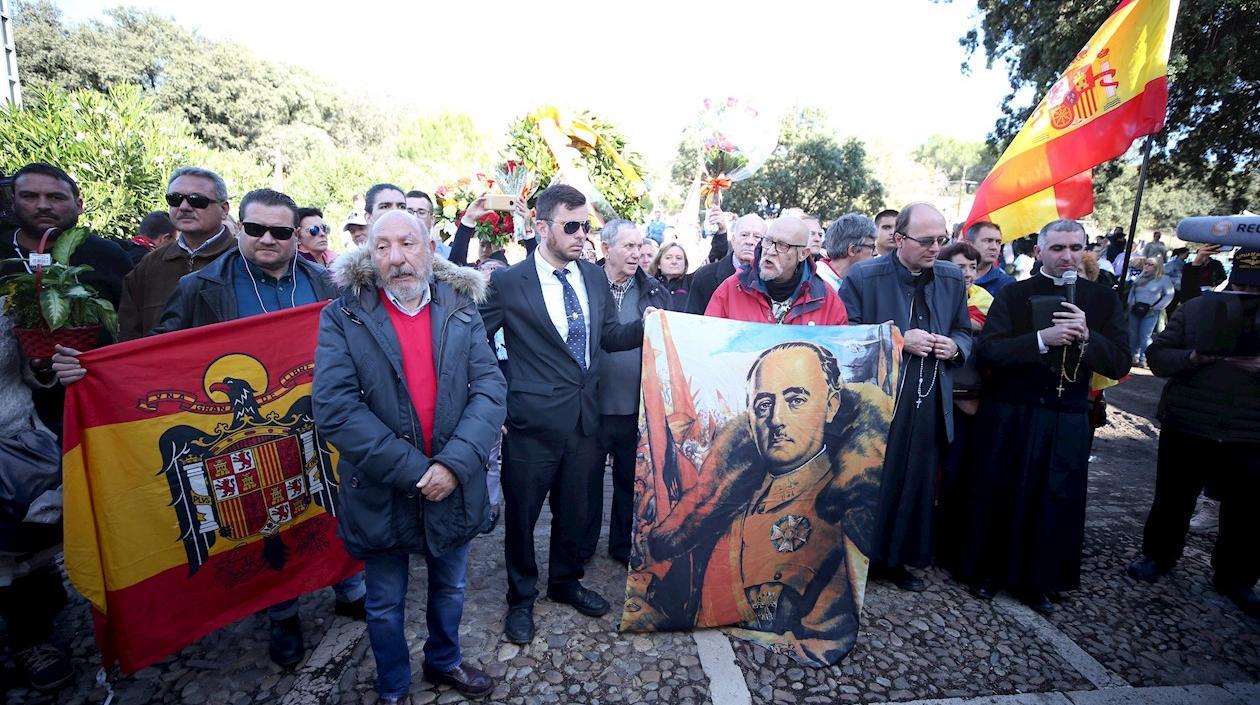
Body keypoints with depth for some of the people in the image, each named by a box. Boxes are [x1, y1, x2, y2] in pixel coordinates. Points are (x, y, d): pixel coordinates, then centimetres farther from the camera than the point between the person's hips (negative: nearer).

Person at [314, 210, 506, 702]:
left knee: (449, 589, 23)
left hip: (453, 488, 2)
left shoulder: (462, 310, -3)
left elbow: (490, 389, -10)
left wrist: (454, 463, -22)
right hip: (382, 493, -1)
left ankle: (444, 661, 51)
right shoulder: (343, 318, -8)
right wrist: (413, 470, -21)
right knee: (386, 606, 19)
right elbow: (335, 408, -17)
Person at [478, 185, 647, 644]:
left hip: (584, 415, 5)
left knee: (574, 508, 20)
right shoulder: (508, 283, -10)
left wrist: (651, 325, -6)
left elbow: (609, 336, 11)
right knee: (522, 512, 12)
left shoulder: (594, 276, 6)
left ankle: (565, 581, 45)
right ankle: (521, 597, 37)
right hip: (532, 419, -4)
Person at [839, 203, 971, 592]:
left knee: (916, 483, 13)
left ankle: (898, 558, 32)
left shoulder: (953, 278, 7)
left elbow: (964, 332, 18)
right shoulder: (864, 277, -9)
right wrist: (897, 342, -19)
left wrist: (954, 346, -5)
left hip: (929, 403, 5)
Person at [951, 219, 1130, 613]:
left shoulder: (1103, 300, 5)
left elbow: (1120, 364, -2)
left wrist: (1086, 337, -19)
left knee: (1054, 503, 10)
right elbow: (986, 352, -13)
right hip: (1010, 417, -2)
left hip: (1067, 422, 2)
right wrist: (1041, 339, -24)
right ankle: (986, 570, 25)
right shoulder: (1013, 295, -2)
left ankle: (1038, 581, 27)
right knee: (998, 496, 8)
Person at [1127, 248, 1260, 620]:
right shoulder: (1196, 308, 0)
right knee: (1172, 501, 14)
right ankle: (1158, 555, 34)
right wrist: (1194, 357, -22)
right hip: (1186, 430, -1)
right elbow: (1156, 355, -3)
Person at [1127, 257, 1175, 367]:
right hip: (1135, 311, 5)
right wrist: (1131, 304, 5)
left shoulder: (1164, 279, -1)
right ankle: (1134, 357, 20)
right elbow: (1132, 292, 19)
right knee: (1133, 335, 8)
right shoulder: (1140, 277, 14)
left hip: (1150, 313, -5)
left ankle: (1143, 359, 3)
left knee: (1145, 336, -6)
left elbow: (1169, 295, -3)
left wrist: (1155, 307, -9)